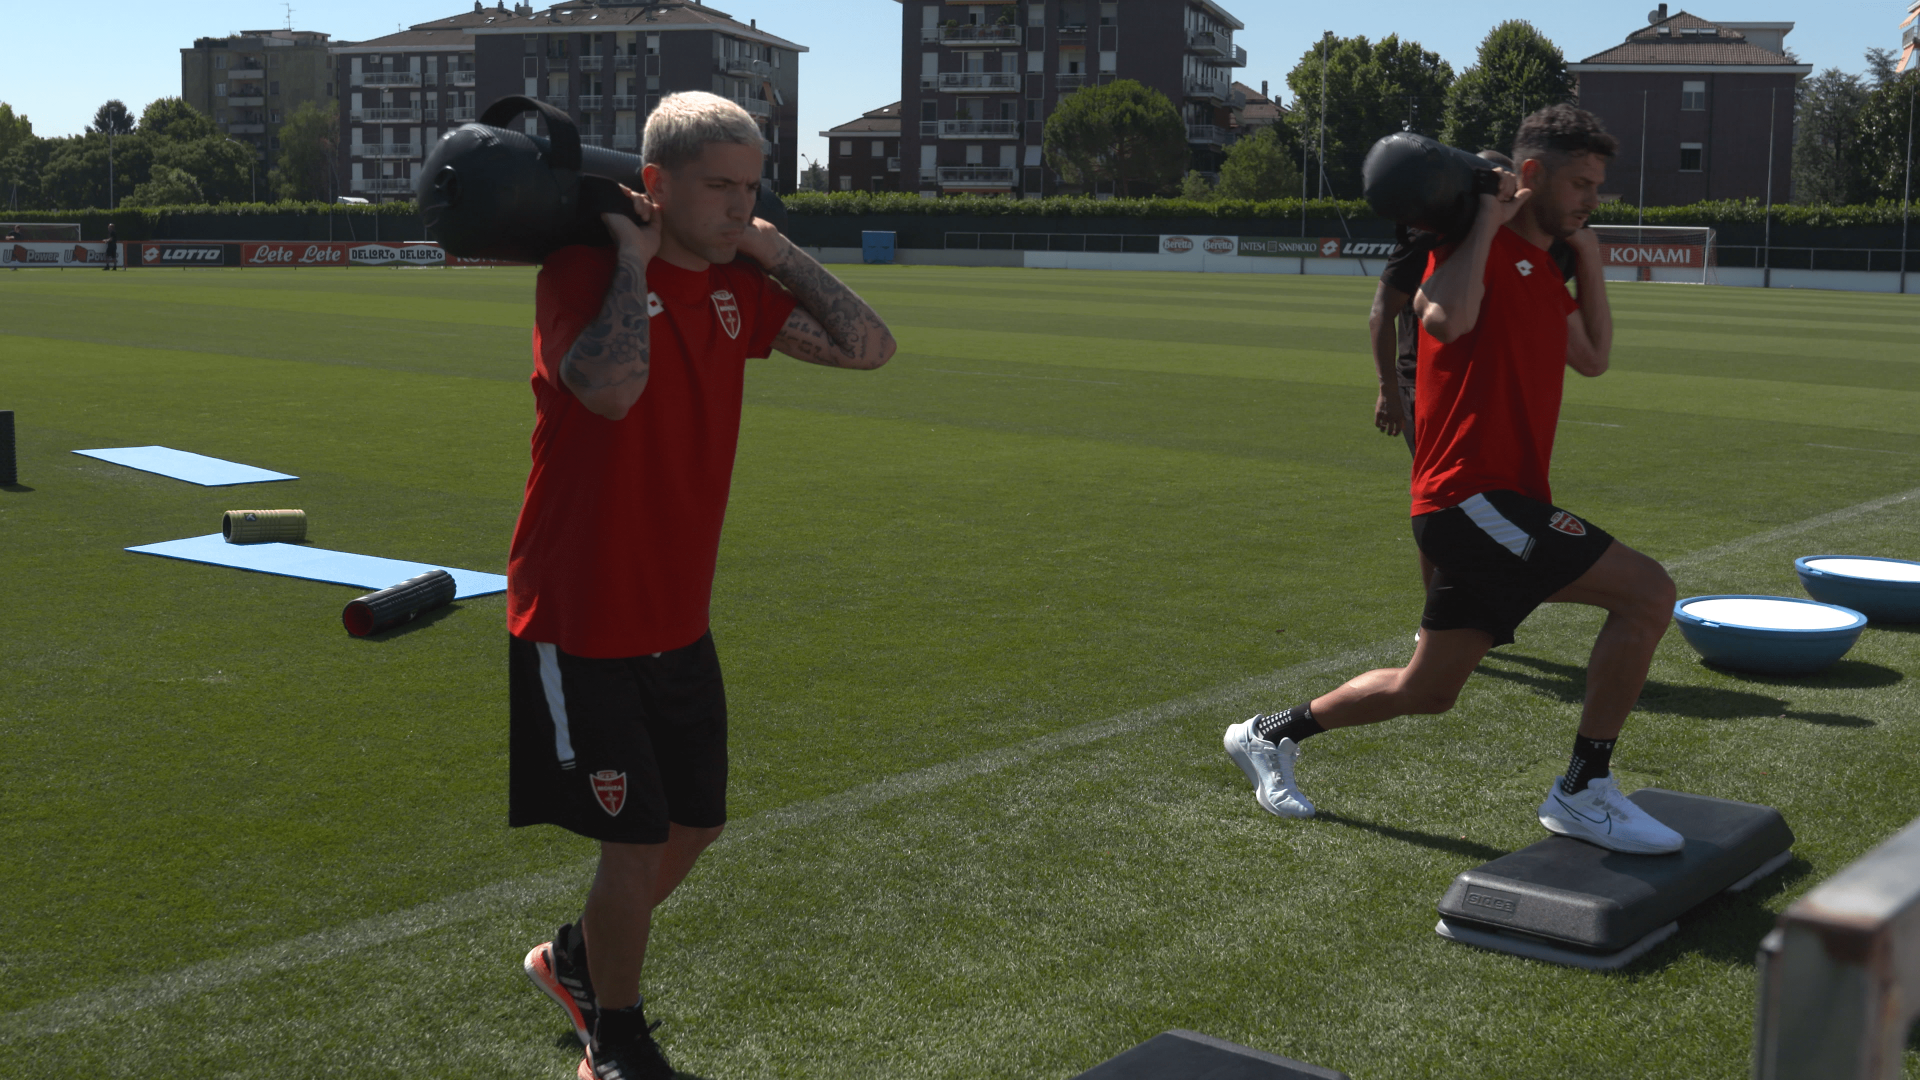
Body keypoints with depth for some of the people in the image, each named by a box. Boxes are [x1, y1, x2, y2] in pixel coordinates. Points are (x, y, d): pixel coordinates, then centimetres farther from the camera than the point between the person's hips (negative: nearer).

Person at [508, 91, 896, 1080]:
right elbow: (611, 388, -36)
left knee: (695, 824, 17)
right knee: (637, 843, -2)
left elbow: (867, 346, 0)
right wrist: (633, 261, -24)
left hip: (679, 624, 7)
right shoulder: (583, 270, -16)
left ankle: (574, 957, 43)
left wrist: (773, 250, -2)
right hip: (581, 629, -7)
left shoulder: (735, 286, 5)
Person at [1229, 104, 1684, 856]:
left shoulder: (1541, 266, 19)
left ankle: (1272, 734, 35)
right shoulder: (1480, 246, -9)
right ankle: (1583, 791, -9)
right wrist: (1486, 221, -18)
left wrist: (1588, 260, 19)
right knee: (1646, 591, -18)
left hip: (1493, 503, 10)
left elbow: (1593, 358, 27)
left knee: (1426, 691, 18)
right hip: (1473, 493, -10)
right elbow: (1446, 318, -30)